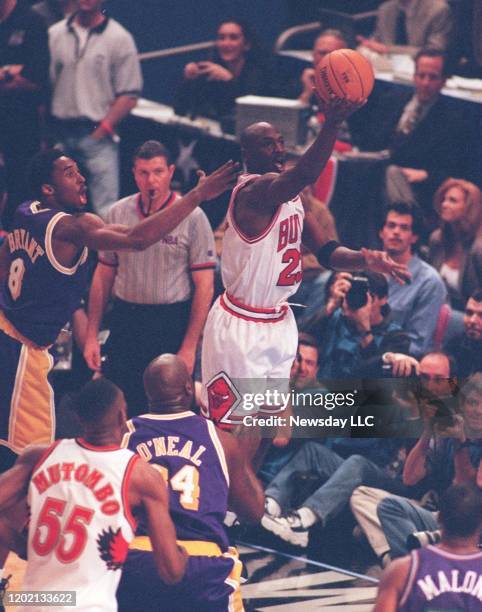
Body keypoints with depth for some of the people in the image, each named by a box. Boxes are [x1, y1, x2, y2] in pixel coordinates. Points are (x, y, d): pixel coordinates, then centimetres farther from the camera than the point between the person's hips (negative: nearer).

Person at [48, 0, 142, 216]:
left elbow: (129, 96, -2)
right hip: (60, 135, 3)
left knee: (105, 209, -11)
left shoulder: (119, 38, 1)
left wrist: (103, 130, -10)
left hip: (98, 134, -3)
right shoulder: (54, 34, 10)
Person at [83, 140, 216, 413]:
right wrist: (92, 336, 7)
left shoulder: (192, 217, -6)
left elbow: (204, 285, -7)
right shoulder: (118, 213, 5)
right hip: (125, 322, 3)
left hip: (172, 325, -3)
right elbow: (103, 276, 11)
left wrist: (189, 346, -11)